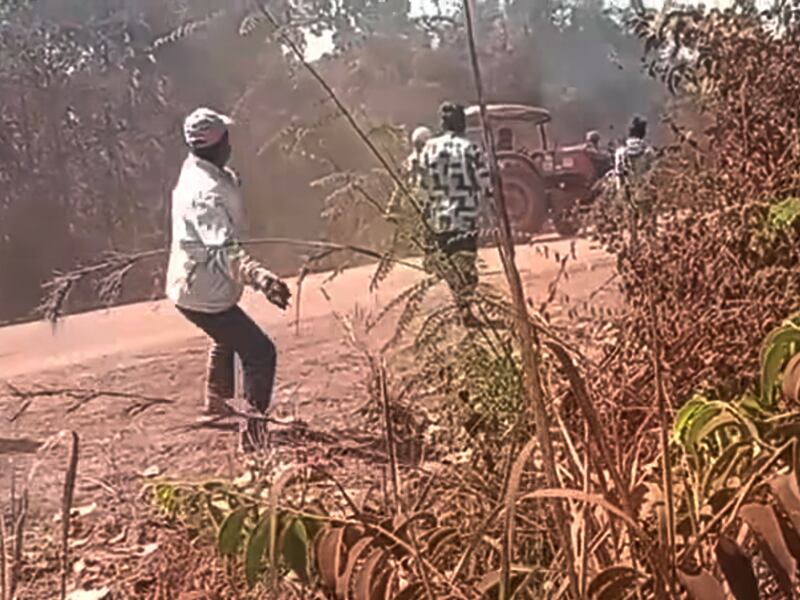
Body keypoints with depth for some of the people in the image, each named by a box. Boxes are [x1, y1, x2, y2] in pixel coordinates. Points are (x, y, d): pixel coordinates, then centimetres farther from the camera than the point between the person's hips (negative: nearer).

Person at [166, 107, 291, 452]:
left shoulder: (195, 173, 0)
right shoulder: (207, 192, -31)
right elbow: (226, 251, -45)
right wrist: (261, 278, -59)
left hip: (190, 285, 11)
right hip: (205, 294, -11)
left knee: (228, 337, 35)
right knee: (260, 353, -10)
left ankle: (216, 401, 55)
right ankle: (253, 434, -9)